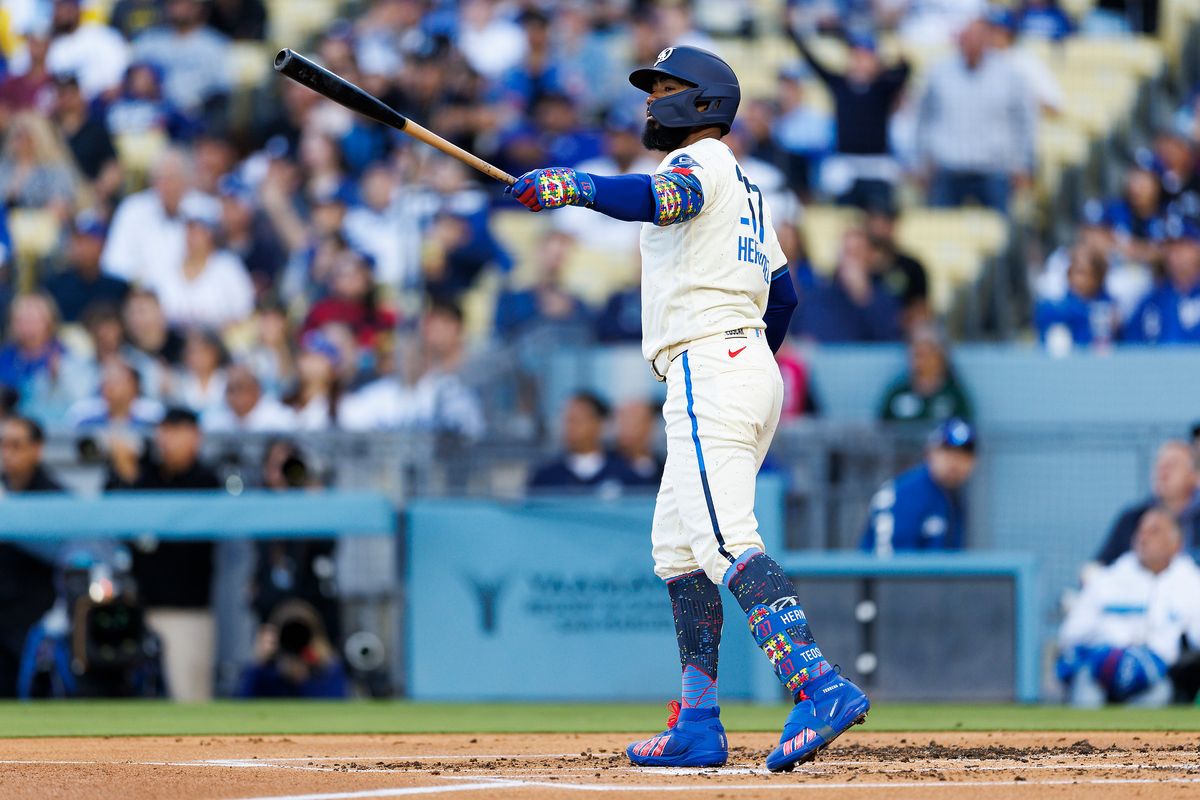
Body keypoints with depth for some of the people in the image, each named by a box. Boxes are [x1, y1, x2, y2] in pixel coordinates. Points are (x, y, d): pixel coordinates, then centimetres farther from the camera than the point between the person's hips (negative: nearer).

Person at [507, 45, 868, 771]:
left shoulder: (703, 159, -4)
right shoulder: (743, 187, 26)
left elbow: (665, 197, -30)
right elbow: (783, 293, 30)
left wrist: (576, 186, -41)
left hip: (708, 368, -11)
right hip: (753, 367, 11)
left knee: (726, 543, -22)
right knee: (677, 548, 15)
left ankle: (819, 688, -36)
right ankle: (698, 729, 14)